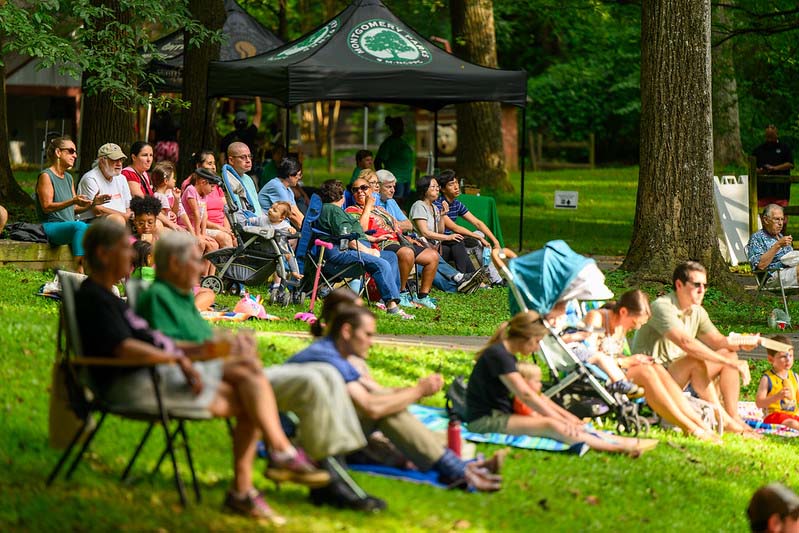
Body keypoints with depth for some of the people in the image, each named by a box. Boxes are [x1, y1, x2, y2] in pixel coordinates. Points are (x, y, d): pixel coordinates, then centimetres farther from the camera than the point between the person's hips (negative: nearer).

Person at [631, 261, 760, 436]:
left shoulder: (697, 312, 9)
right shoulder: (663, 307, -21)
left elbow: (717, 340, 11)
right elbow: (686, 343, -33)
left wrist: (740, 344, -13)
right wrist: (730, 363, -33)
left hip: (678, 378, 9)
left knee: (729, 354, 0)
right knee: (695, 359, -33)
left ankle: (734, 417, -9)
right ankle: (722, 420, -27)